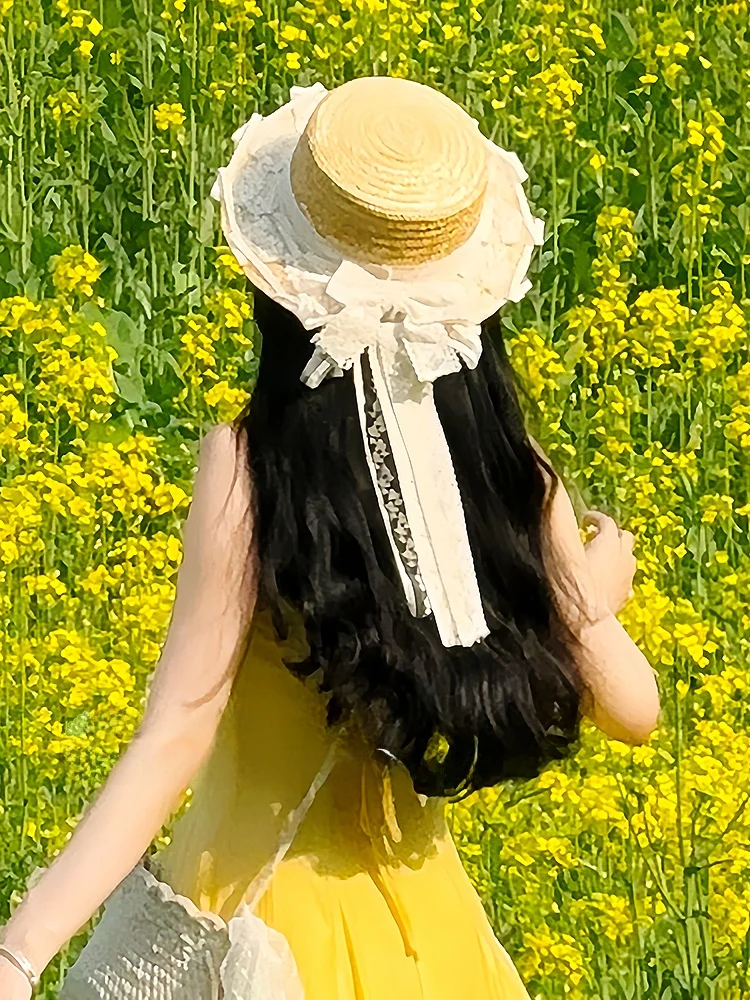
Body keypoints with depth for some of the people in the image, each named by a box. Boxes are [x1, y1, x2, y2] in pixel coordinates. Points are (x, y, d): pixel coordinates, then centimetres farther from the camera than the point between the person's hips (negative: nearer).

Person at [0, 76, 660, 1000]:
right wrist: (601, 593, 18)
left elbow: (176, 736, -24)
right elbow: (631, 710, -2)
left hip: (253, 910, -3)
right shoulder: (510, 471, -11)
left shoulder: (247, 463, -21)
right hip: (415, 913, 3)